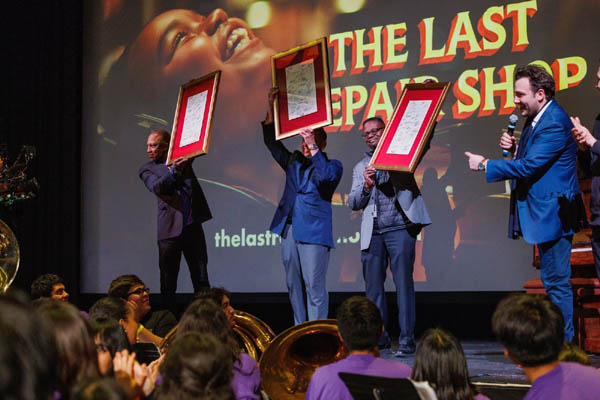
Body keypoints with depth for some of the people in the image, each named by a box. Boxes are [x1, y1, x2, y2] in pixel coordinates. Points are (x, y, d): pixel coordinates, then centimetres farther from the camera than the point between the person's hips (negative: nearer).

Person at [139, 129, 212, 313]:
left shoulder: (183, 157, 10)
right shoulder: (147, 169, 3)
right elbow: (156, 187, -14)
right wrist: (174, 170, -29)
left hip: (192, 226, 2)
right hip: (170, 229, -2)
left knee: (201, 278, 5)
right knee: (168, 280, 3)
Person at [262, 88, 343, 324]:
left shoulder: (332, 166, 4)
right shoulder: (294, 161, 18)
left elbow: (326, 175, -17)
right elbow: (272, 141, 17)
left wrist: (313, 149, -25)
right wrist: (271, 107, 8)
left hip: (313, 233, -6)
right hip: (289, 231, 6)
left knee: (315, 285, -8)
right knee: (293, 285, 8)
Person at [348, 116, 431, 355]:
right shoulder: (361, 167, 21)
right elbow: (352, 203, 14)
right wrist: (366, 186, -3)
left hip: (400, 227, -4)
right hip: (372, 233, 4)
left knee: (403, 283, -8)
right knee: (372, 287, 4)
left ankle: (407, 339, -7)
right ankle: (379, 337, 14)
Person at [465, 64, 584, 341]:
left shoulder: (554, 123, -19)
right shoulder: (536, 119, 14)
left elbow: (529, 166, -24)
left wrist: (485, 165, -16)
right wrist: (515, 148, 1)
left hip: (554, 212, -11)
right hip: (546, 213, 11)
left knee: (556, 282, -7)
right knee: (553, 281, 14)